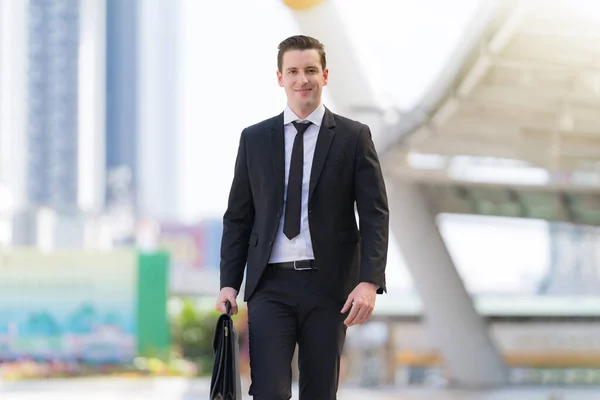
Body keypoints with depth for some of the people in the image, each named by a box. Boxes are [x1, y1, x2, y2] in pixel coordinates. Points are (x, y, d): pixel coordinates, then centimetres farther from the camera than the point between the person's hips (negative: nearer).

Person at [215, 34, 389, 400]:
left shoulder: (354, 137, 2)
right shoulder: (254, 139, 8)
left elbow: (375, 215, -3)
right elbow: (238, 216, 10)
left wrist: (369, 282, -14)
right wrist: (229, 283, 1)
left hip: (329, 286, 0)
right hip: (271, 286, 1)